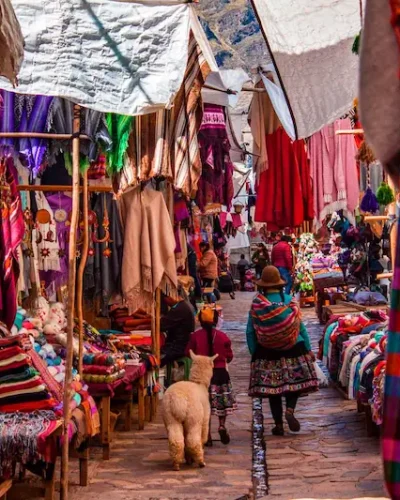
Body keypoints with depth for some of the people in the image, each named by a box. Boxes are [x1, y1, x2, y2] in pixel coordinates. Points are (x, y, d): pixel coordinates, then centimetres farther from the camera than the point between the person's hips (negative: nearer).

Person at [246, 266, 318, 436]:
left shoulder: (256, 304, -7)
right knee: (295, 381, 13)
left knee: (272, 386, 9)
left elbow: (250, 332, -4)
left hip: (266, 352, 1)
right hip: (293, 350, 0)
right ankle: (290, 409, -11)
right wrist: (308, 349, 5)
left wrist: (254, 352, 5)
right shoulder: (289, 301, -7)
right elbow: (300, 326, -2)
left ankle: (278, 424, 11)